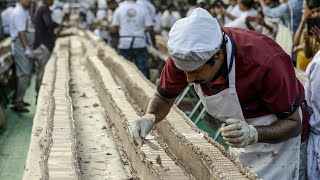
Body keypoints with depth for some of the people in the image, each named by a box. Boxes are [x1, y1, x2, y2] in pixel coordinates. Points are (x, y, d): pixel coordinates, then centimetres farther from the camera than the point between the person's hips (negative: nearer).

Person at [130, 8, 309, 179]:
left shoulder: (267, 62, -37)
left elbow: (293, 123, -24)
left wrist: (253, 134, -42)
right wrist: (149, 118, -26)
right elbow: (164, 98, -4)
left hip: (276, 134, -5)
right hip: (240, 129, 5)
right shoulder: (184, 56, -23)